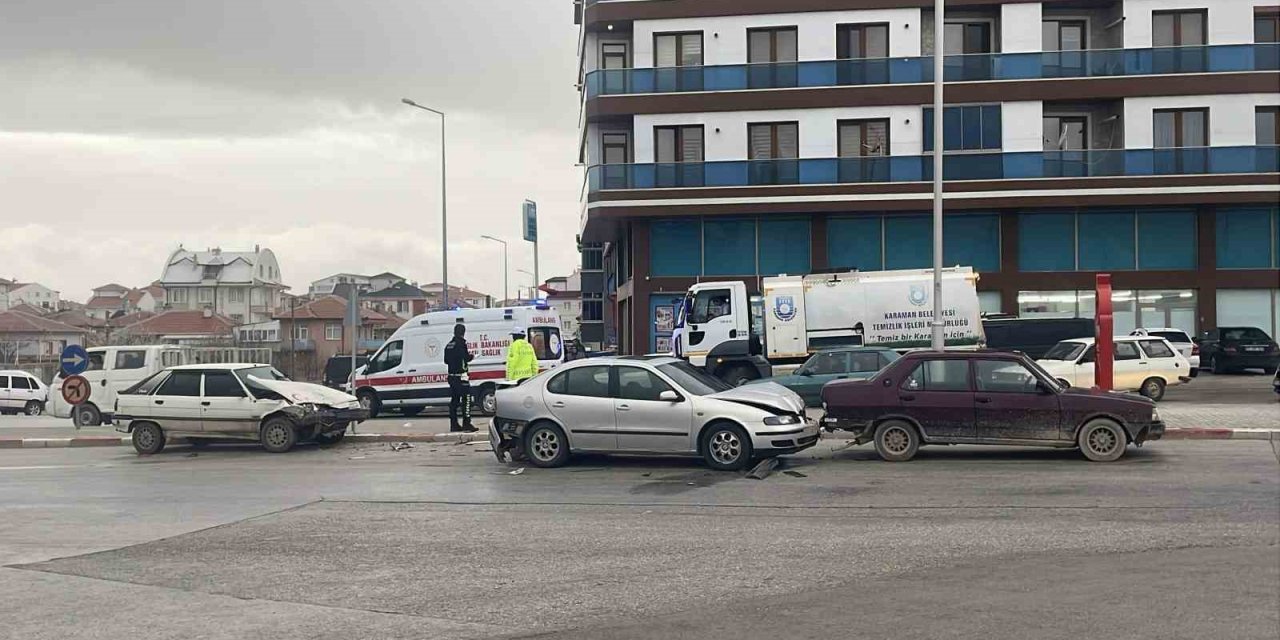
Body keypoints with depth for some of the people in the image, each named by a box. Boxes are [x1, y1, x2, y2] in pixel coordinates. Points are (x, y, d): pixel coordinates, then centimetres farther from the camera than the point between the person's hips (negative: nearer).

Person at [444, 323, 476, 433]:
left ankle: (454, 425, 14)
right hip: (461, 376, -8)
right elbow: (466, 357, -20)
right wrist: (471, 356, 2)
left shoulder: (449, 345, 14)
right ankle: (467, 425, -11)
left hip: (452, 376, 8)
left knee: (454, 400, 12)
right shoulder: (461, 343, -13)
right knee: (466, 399, -6)